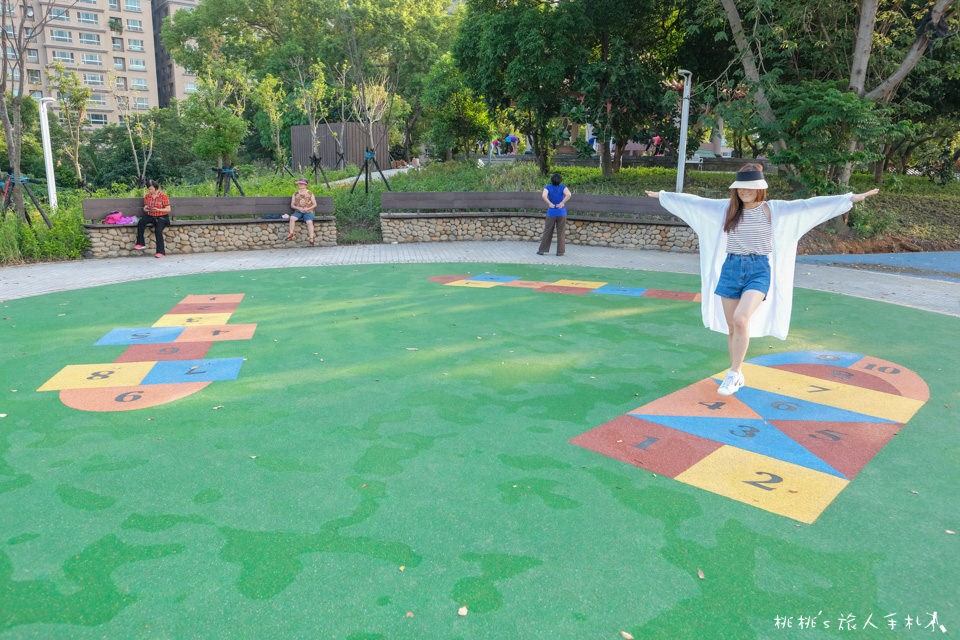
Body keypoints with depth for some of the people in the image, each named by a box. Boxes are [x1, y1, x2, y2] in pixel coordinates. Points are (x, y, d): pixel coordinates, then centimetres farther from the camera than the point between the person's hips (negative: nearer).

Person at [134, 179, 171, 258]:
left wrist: (158, 210, -21)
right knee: (140, 222, -25)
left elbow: (168, 209, -7)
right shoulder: (147, 196, 8)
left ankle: (161, 252, -24)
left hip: (162, 217, -5)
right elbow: (145, 207, 17)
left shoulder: (163, 196, -7)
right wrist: (145, 209, -8)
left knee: (158, 230, -29)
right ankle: (140, 243, -16)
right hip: (150, 216, 5)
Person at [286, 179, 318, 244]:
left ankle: (311, 238, -27)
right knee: (292, 218, -28)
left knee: (309, 222, -31)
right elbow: (292, 205, 9)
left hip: (308, 212, -2)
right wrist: (299, 208, -11)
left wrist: (307, 209, -11)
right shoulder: (295, 194, 12)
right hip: (298, 212, 2)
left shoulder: (310, 193, 7)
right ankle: (291, 234, -23)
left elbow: (314, 204, 5)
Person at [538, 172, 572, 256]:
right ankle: (560, 252, 5)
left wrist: (550, 204, -14)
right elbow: (568, 194, -23)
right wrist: (562, 203, -19)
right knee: (561, 233, 5)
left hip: (551, 213, 1)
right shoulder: (563, 187, -4)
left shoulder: (548, 187, -3)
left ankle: (542, 250, 5)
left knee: (547, 232, 7)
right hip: (561, 214, -1)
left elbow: (543, 196, -22)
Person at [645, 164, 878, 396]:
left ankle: (733, 373, -10)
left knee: (740, 319, -24)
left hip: (759, 271, -3)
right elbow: (693, 201, 16)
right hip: (730, 269, 3)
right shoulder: (726, 208, 9)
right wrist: (663, 195, 21)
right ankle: (737, 377, 23)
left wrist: (851, 198, -9)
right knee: (732, 328, 7)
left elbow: (808, 205, -4)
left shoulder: (772, 209, 2)